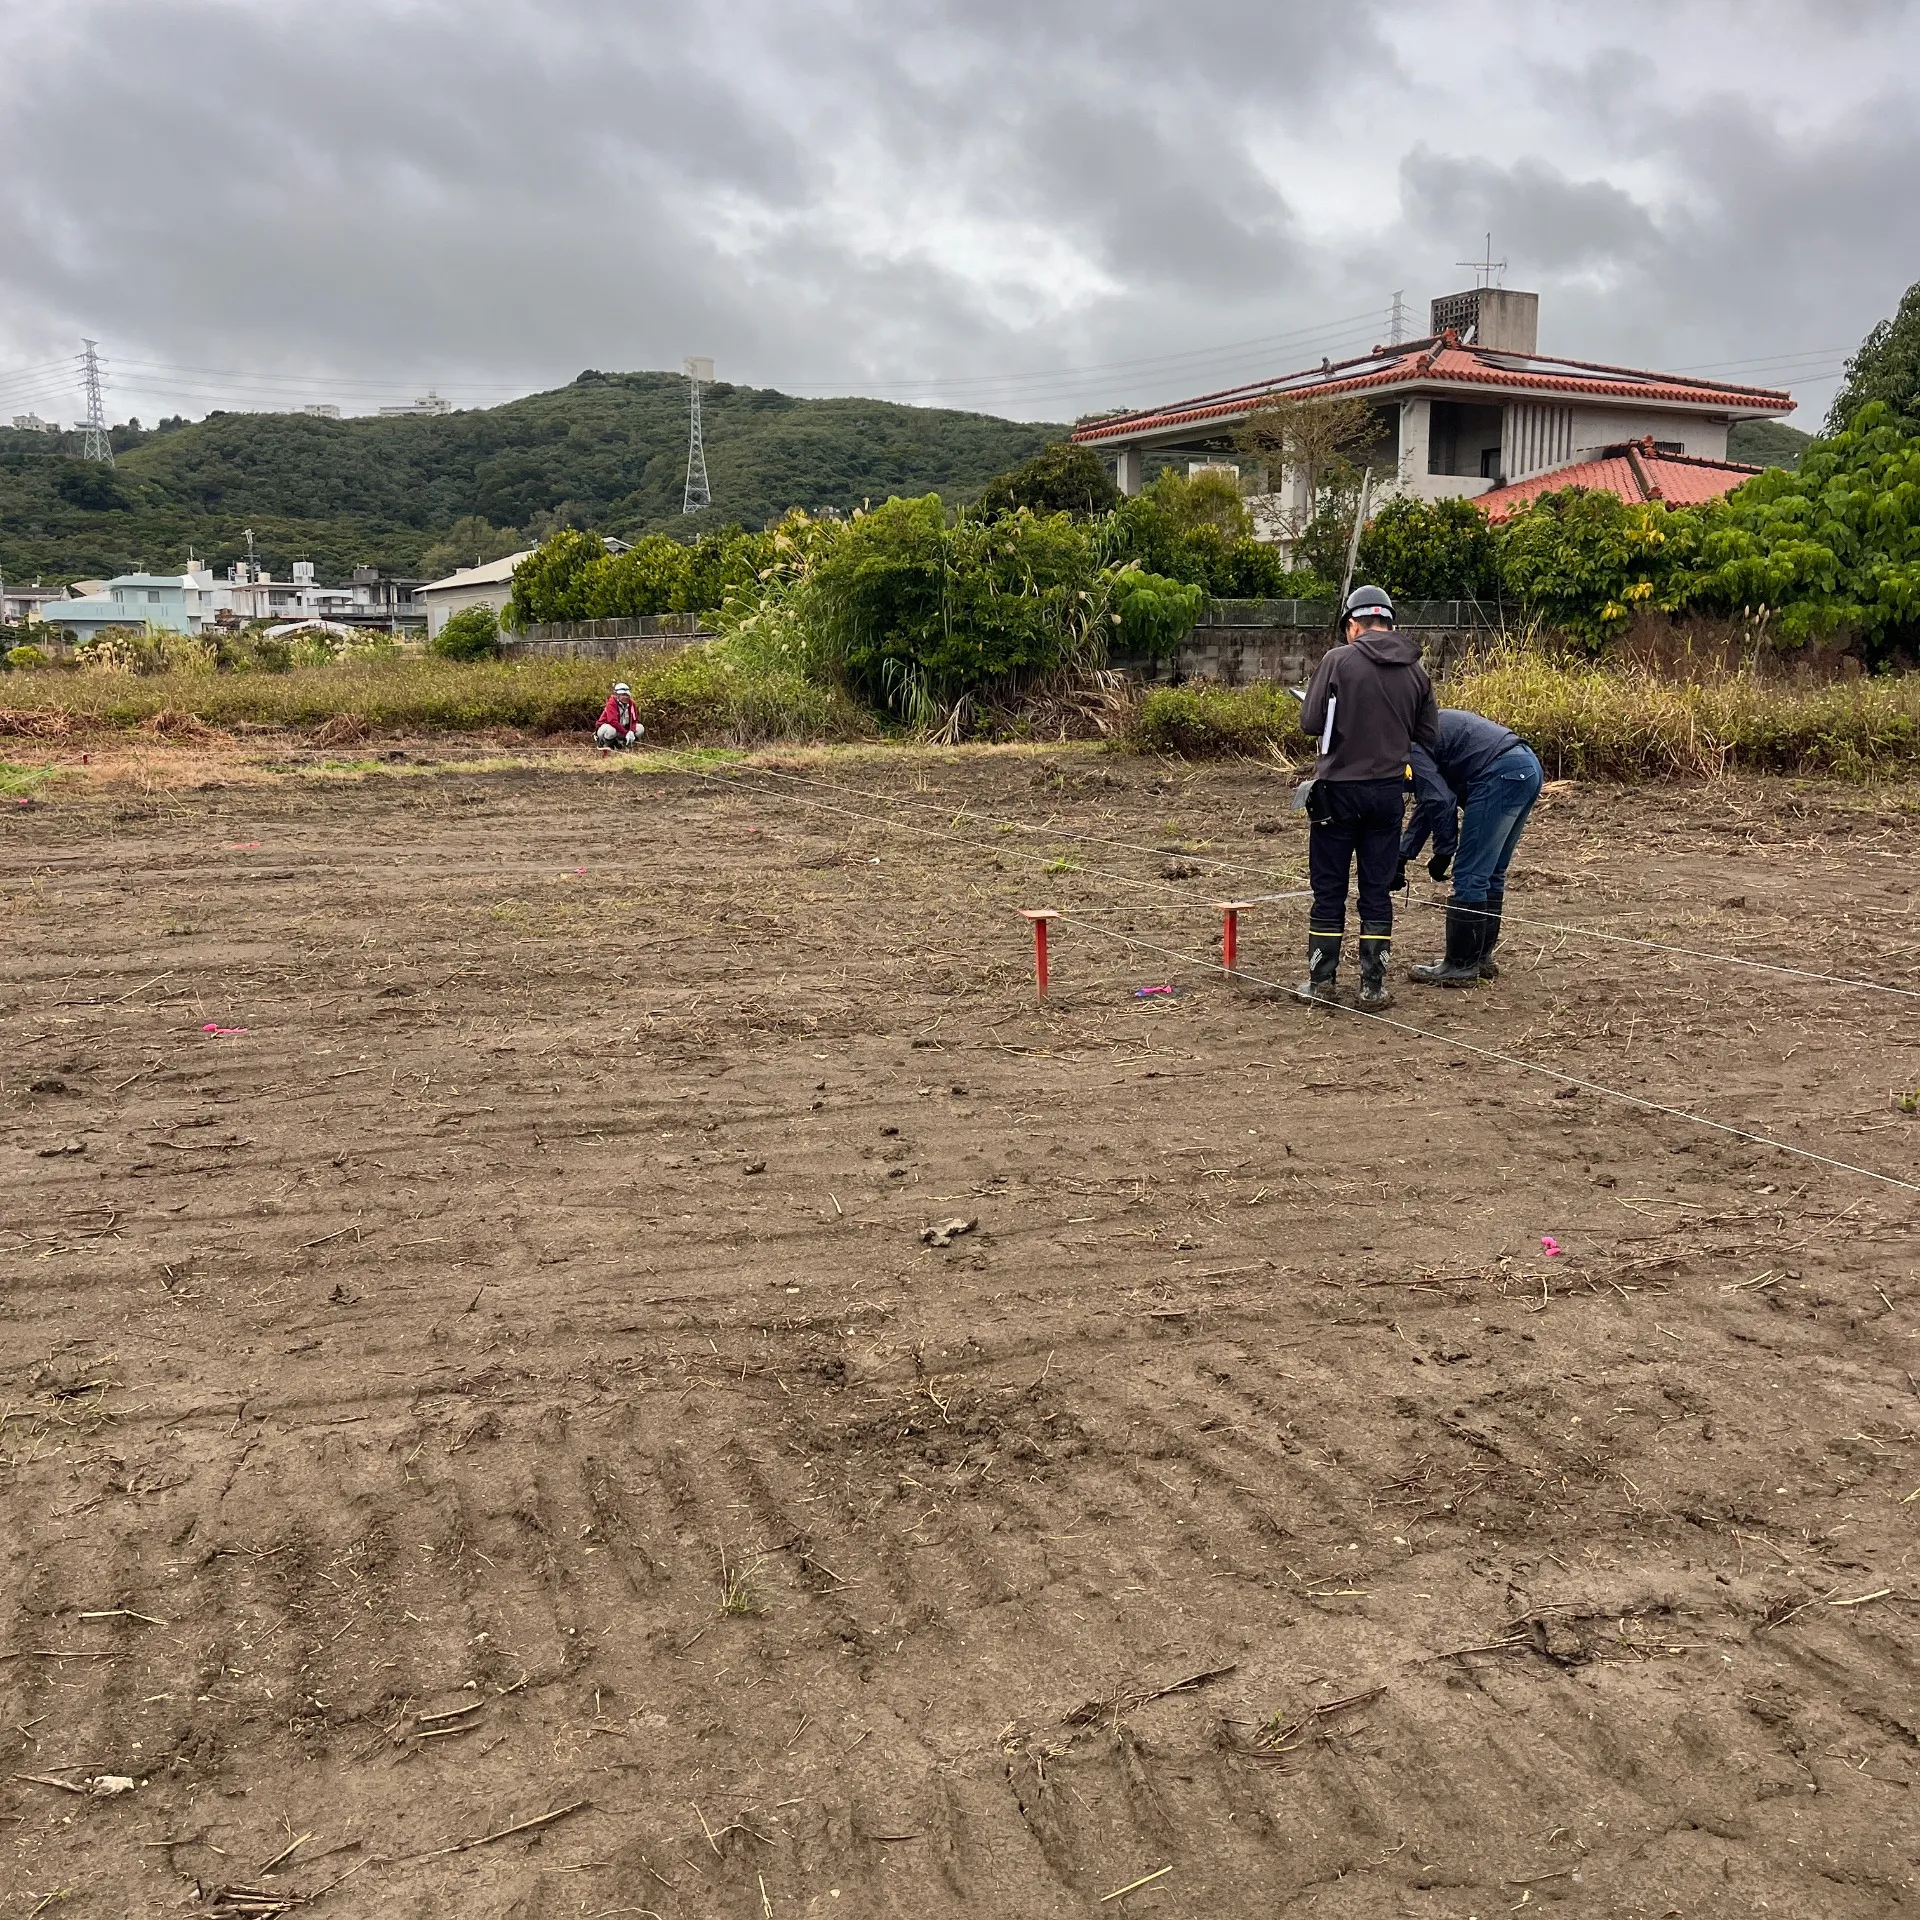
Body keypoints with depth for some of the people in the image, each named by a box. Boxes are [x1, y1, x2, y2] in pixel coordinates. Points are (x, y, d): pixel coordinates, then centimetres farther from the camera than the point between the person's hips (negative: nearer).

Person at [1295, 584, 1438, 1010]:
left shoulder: (1338, 660, -10)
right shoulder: (1415, 671, 3)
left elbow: (1311, 721, -10)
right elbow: (1428, 733, 6)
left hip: (1338, 788, -3)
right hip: (1388, 791, 3)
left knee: (1329, 889, 7)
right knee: (1377, 891, 9)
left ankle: (1322, 982, 12)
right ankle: (1373, 987, 10)